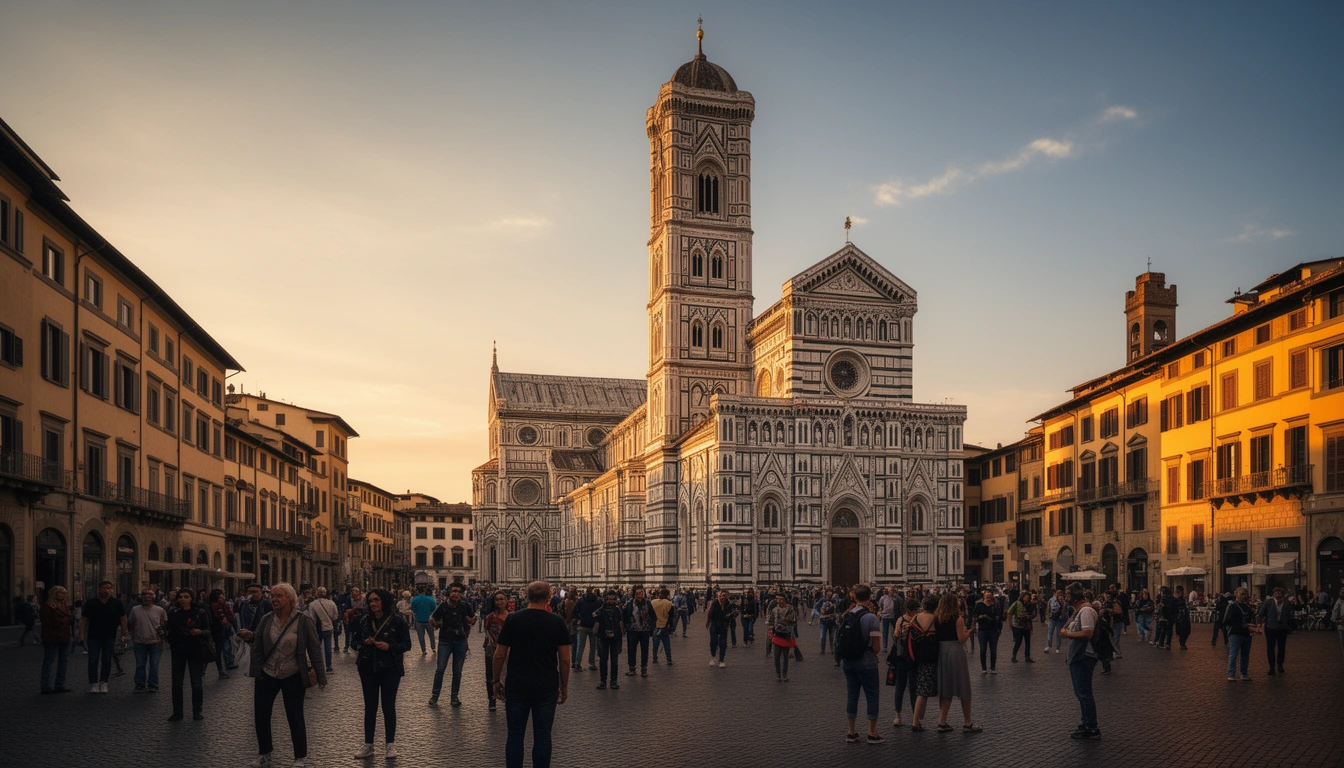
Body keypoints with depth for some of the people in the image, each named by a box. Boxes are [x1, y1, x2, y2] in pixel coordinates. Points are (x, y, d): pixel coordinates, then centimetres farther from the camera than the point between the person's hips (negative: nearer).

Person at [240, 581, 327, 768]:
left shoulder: (303, 621, -10)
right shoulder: (266, 619, -1)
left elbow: (314, 648, -9)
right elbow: (258, 642, 11)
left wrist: (320, 676, -10)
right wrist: (249, 636, -11)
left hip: (293, 677, -4)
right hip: (266, 675, 4)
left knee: (295, 717, 3)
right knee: (261, 716, 9)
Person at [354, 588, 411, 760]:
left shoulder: (397, 620, -9)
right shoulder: (364, 620, 1)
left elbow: (407, 644, -6)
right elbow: (356, 641, 10)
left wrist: (389, 647, -21)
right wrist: (364, 642, -11)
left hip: (390, 669, -3)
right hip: (368, 669, 3)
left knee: (388, 706, 4)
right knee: (370, 707, 9)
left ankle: (390, 744, 15)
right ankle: (368, 745, 16)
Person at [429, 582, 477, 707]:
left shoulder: (465, 605, -2)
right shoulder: (443, 606, -6)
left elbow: (473, 617, 17)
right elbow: (431, 619, 6)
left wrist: (472, 621, -3)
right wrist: (437, 623, -13)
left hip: (461, 642, 2)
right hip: (445, 641, -2)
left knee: (457, 671, 7)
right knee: (440, 669, -6)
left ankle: (454, 697, 17)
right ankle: (434, 696, 6)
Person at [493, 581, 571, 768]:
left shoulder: (513, 619, -4)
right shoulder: (557, 622, -3)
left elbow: (499, 655, -2)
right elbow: (564, 659, -2)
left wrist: (497, 680, 10)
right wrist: (564, 686, 9)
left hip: (517, 686, 0)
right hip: (547, 687, 0)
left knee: (515, 736, 7)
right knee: (542, 736, 7)